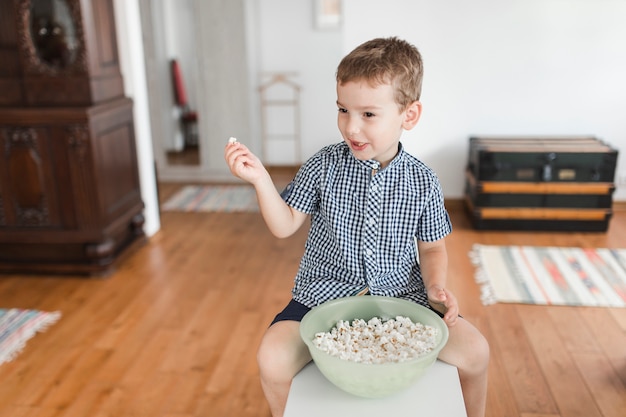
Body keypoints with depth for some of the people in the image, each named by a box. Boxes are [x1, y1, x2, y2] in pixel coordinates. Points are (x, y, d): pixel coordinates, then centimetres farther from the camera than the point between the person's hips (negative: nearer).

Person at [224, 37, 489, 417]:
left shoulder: (422, 181, -3)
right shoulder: (324, 167, -5)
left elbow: (432, 247, 7)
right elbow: (285, 226, -3)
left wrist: (436, 286, -12)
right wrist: (260, 179, -17)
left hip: (401, 294, 1)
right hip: (326, 293, 0)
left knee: (475, 350, -11)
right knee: (272, 357, -21)